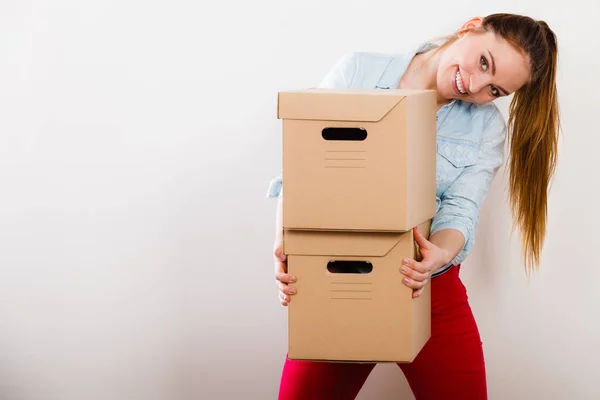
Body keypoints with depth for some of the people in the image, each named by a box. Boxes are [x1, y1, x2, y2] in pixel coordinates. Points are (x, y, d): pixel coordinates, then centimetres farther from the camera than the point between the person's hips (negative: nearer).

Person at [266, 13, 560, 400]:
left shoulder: (487, 125, 3)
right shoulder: (356, 72, -1)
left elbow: (461, 210, -8)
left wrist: (440, 255, -31)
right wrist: (284, 244, -21)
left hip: (429, 291, 1)